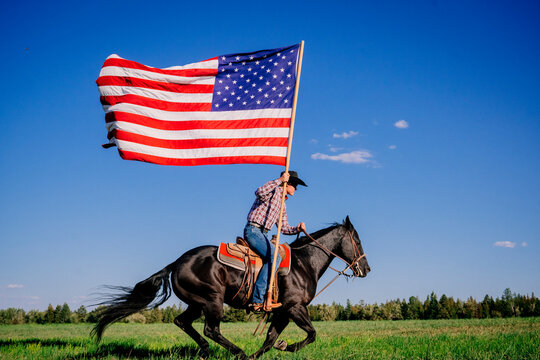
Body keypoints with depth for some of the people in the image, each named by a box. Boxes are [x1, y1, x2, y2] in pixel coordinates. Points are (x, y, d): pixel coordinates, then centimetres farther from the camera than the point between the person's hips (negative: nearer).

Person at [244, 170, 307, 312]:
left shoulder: (282, 204, 25)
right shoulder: (274, 190, -2)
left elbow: (284, 228, 24)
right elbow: (260, 192, -27)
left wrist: (297, 229, 5)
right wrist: (280, 180, -24)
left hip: (262, 234, 10)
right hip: (253, 230, -10)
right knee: (274, 257, -24)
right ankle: (258, 300, -28)